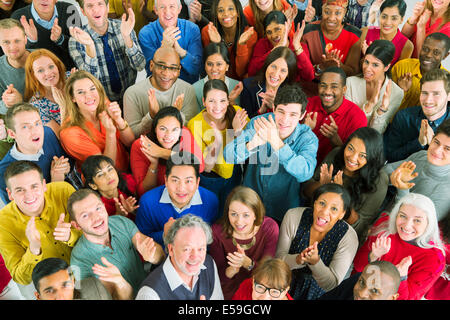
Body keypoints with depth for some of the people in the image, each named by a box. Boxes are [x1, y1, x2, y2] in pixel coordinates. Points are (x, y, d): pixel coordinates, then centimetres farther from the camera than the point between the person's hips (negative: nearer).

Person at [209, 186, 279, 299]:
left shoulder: (269, 227, -11)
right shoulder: (217, 231, -12)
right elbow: (217, 276, -8)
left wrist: (247, 263, -27)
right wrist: (232, 269, -28)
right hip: (228, 293, 1)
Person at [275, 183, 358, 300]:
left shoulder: (348, 237, -16)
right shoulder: (293, 217, -14)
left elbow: (331, 285, -13)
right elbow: (278, 257, -9)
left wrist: (315, 262, -30)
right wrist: (298, 260, -28)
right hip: (286, 285, -1)